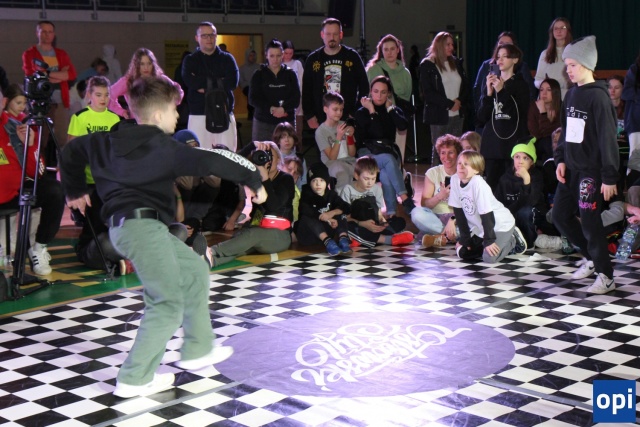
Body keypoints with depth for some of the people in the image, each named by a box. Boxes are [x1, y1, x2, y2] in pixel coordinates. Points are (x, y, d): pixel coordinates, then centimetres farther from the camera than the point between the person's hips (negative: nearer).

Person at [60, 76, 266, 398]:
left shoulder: (110, 141, 16)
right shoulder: (163, 147, -8)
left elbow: (72, 150, 30)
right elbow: (211, 161, -16)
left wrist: (75, 189, 42)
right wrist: (253, 179, -10)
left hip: (123, 225, 10)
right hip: (143, 224, -10)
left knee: (195, 270, 21)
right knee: (167, 303, -6)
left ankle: (197, 350, 26)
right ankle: (134, 379, -3)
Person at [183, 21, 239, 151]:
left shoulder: (227, 59, 12)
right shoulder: (190, 60, 11)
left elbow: (232, 82, -6)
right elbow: (189, 81, -10)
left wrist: (204, 85, -5)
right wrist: (219, 82, -6)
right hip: (198, 115, 0)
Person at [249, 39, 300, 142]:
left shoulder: (290, 74, 9)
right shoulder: (259, 75, 7)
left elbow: (296, 98, 2)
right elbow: (253, 99, 0)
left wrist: (283, 108, -16)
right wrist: (271, 108, -13)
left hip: (286, 121, 0)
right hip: (263, 122, 0)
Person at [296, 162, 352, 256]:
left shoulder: (331, 195, 6)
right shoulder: (306, 196, -6)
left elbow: (347, 208, -9)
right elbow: (306, 211, -27)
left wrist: (332, 213, -29)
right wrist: (327, 219, -36)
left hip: (327, 231, 3)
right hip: (308, 234, -3)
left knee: (341, 214, -13)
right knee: (307, 218, -31)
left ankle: (343, 239, -39)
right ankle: (328, 242, -49)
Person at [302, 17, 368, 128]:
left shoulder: (352, 57, 5)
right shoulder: (313, 59, 8)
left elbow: (364, 87, 7)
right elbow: (306, 91, 11)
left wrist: (356, 114, 0)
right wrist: (309, 116, 2)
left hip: (347, 119, -1)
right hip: (321, 121, 1)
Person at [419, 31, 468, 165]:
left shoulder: (457, 63, 14)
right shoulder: (427, 65, -2)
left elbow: (465, 85, 14)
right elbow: (428, 92, -8)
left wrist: (460, 101, -5)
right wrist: (449, 104, -12)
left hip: (457, 114, 5)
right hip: (438, 115, -4)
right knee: (439, 150, -3)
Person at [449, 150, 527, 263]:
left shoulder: (478, 184, -29)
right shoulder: (455, 180, -10)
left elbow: (486, 214, -25)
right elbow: (458, 210, -4)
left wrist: (489, 240, -20)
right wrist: (465, 238, -2)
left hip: (500, 224, -7)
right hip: (479, 227, 7)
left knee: (489, 257, -21)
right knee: (463, 252, 0)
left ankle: (512, 241, 8)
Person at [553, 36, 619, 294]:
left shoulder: (598, 97, -14)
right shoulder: (571, 94, 10)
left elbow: (608, 138, -16)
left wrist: (609, 177, -18)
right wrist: (560, 159, 5)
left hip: (591, 170, -8)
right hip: (570, 168, 8)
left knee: (589, 221, -6)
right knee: (560, 216, 11)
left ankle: (606, 277, 7)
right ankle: (591, 258, 30)